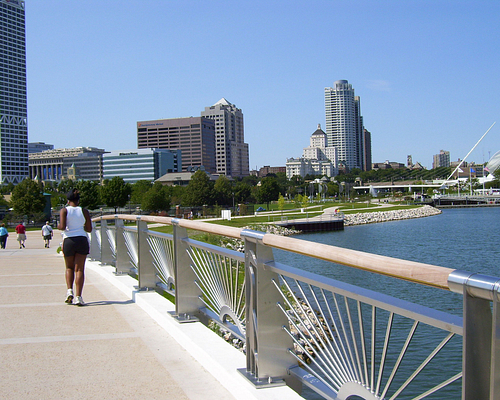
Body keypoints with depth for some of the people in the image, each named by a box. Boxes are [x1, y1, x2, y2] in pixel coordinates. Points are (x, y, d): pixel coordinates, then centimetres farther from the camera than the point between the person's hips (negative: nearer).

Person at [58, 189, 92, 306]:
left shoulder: (64, 210, 0)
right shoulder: (84, 211, 5)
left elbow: (62, 226, -12)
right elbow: (89, 229, 6)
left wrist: (59, 226, 10)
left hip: (68, 240, 0)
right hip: (82, 240, 1)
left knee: (69, 268, 19)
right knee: (79, 269, 1)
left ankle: (69, 290, 1)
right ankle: (78, 296, -8)